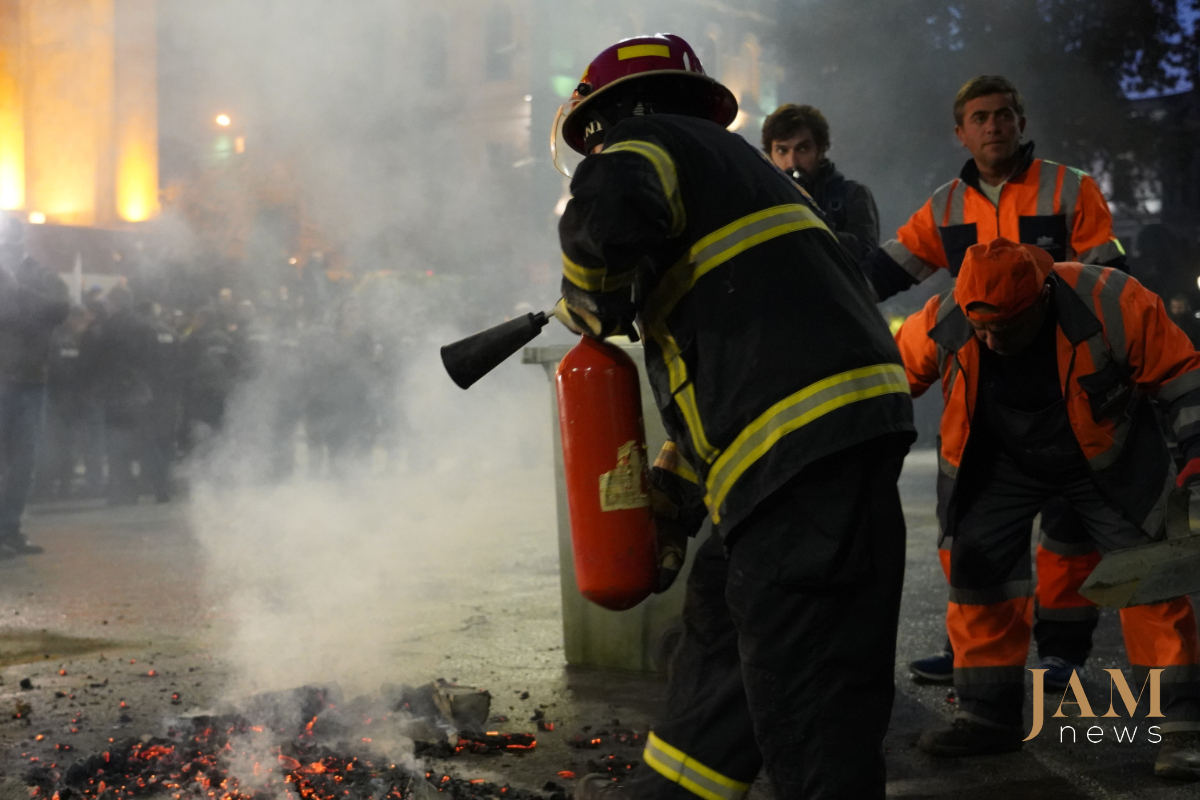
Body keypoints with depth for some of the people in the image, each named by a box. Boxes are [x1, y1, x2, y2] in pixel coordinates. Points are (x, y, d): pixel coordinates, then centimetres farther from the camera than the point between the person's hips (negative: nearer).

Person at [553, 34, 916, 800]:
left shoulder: (650, 143, 5)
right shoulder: (731, 169, 33)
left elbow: (607, 219, -22)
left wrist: (590, 309, 1)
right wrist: (669, 503, 32)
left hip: (807, 443, -10)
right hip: (837, 424, 10)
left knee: (806, 681, -6)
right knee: (724, 613, 21)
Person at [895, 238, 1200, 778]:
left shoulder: (1111, 303, -30)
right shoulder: (942, 322, -23)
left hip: (1107, 459, -2)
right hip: (1001, 464, 2)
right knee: (976, 572, -2)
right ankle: (988, 718, 11)